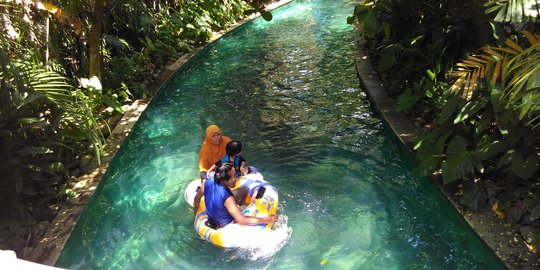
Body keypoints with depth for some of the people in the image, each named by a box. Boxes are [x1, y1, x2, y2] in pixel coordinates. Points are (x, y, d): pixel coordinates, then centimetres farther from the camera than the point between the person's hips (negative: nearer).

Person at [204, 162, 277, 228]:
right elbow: (241, 220, -41)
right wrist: (266, 220, -38)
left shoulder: (208, 182, -21)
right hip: (226, 225, -6)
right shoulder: (227, 198, -40)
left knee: (244, 190, 12)